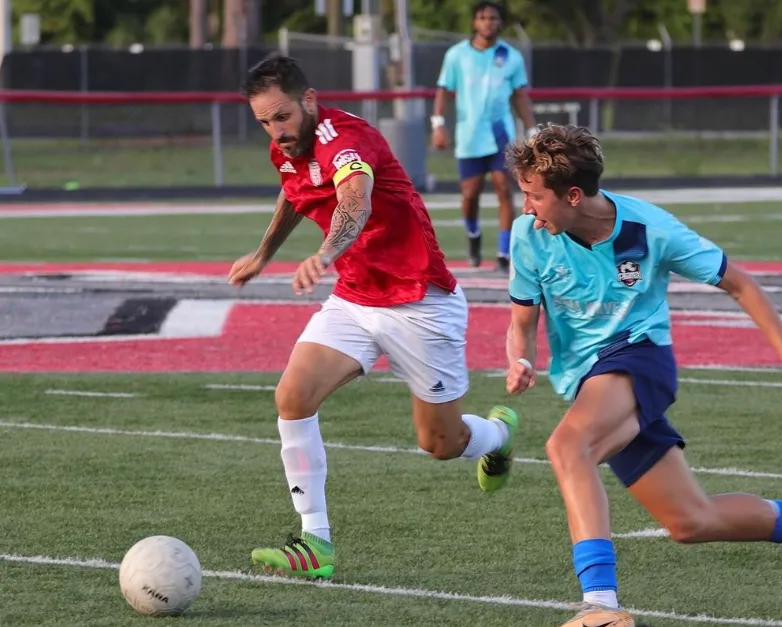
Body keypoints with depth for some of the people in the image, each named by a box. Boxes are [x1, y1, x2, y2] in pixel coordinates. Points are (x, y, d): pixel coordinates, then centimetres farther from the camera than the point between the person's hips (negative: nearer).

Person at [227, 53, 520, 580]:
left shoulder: (345, 138, -26)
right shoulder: (287, 151, 0)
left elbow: (355, 201, -49)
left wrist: (326, 254, -68)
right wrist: (264, 253, 32)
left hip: (421, 304, -7)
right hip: (353, 300, 7)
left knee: (441, 444, 6)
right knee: (293, 397, -18)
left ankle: (499, 432, 44)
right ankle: (315, 542, -13)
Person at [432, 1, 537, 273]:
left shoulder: (511, 57, 3)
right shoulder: (456, 55, 0)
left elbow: (521, 97, 9)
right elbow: (443, 92, 3)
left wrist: (533, 132, 4)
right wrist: (438, 125, -9)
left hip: (501, 135, 0)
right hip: (469, 137, 0)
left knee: (505, 192, -9)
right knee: (470, 196, 3)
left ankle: (504, 256, -6)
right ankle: (473, 236, 35)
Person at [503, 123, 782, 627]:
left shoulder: (650, 228, -14)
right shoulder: (529, 236, -7)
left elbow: (737, 282, -2)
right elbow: (523, 321, 6)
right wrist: (521, 361, -17)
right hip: (584, 378, 5)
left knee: (567, 445, -35)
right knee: (691, 522, 2)